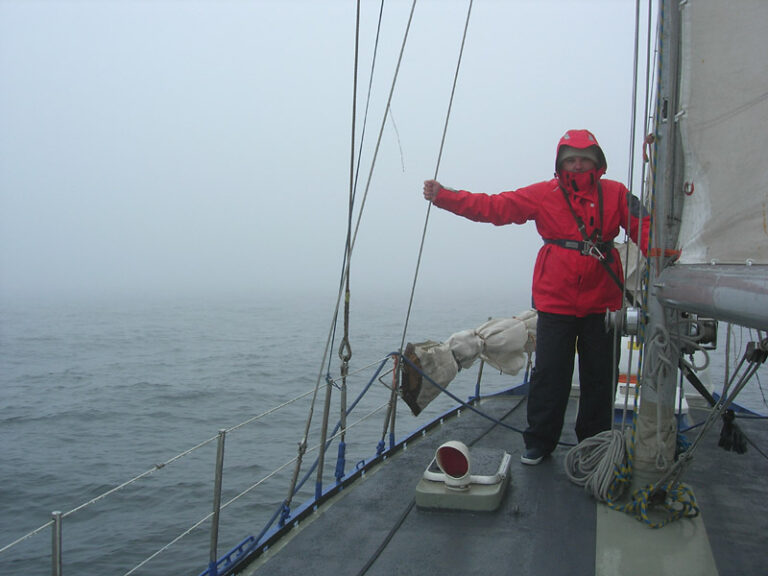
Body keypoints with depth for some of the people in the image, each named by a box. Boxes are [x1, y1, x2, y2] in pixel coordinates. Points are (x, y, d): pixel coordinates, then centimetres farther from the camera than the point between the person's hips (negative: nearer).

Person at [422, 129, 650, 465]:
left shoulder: (615, 195, 6)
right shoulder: (544, 195, 3)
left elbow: (643, 227, -2)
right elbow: (493, 207, 0)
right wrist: (443, 197, -8)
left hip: (601, 305, 1)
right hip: (555, 304, -1)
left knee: (598, 377, 10)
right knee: (549, 376, 2)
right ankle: (539, 443, 17)